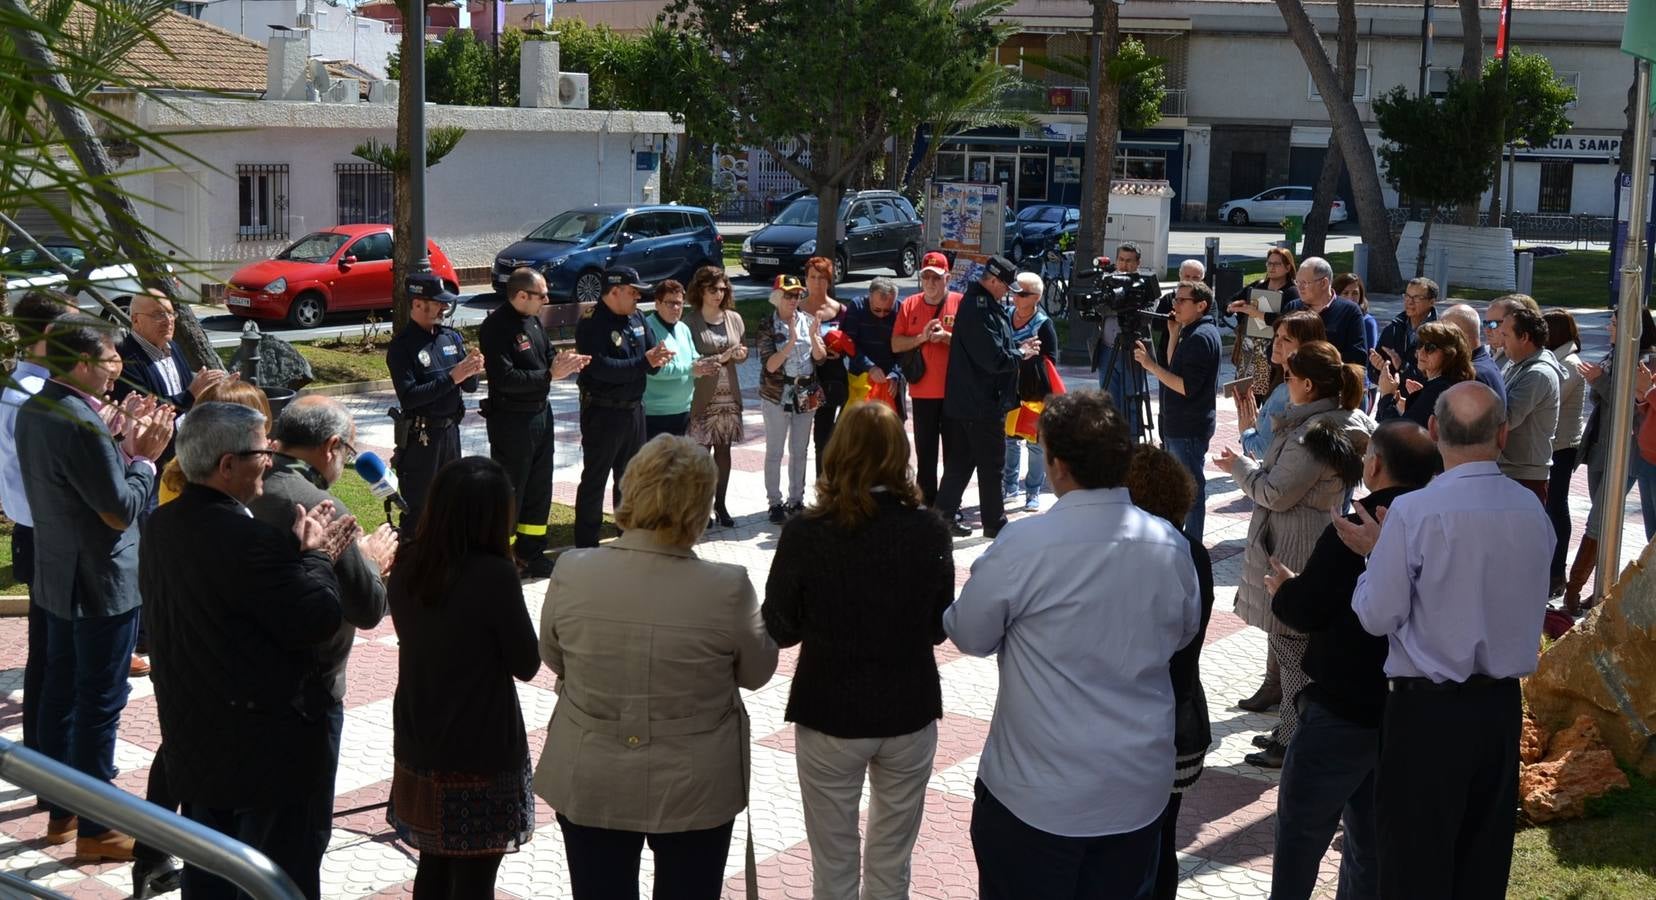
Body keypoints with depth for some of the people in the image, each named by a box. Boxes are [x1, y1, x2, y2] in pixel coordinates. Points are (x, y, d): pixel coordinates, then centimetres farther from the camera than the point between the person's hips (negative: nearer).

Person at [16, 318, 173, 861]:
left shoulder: (33, 410, 3)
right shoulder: (81, 424, -26)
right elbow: (120, 510, -22)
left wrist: (117, 434, 5)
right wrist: (145, 455, -11)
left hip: (57, 575, 10)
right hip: (102, 581, -10)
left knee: (60, 690, 17)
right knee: (100, 702, 0)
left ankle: (62, 810, 30)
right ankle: (96, 829, 10)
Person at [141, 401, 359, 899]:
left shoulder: (160, 526, 2)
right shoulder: (248, 539, -27)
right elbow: (319, 620, -22)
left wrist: (299, 552, 3)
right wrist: (314, 557, -7)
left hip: (193, 737, 9)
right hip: (267, 742, -9)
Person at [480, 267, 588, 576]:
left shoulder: (533, 320, 8)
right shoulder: (495, 328, -20)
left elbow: (546, 356, 16)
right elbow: (505, 379, -26)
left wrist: (565, 362, -7)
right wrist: (550, 374, -25)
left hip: (541, 413, 9)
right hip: (510, 420, -9)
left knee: (539, 489, 16)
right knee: (508, 492, 1)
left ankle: (531, 554, 29)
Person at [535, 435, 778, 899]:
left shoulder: (571, 574, -15)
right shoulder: (727, 589, -22)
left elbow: (553, 658, 3)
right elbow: (758, 671, -5)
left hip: (589, 786, 2)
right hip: (692, 791, -1)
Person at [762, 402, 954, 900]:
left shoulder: (805, 532, -15)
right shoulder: (929, 531, -11)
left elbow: (778, 630, -6)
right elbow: (939, 627, 1)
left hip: (829, 713, -1)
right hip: (909, 711, 2)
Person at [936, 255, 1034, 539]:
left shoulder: (979, 303, 11)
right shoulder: (980, 311, -22)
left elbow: (995, 344, 18)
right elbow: (995, 358, -23)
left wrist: (1017, 347, 2)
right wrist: (1021, 354, -6)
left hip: (966, 401, 10)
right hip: (983, 403, -10)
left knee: (961, 461, 14)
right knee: (991, 465, 1)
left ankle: (946, 514, 18)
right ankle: (994, 523, 11)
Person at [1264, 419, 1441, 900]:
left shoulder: (1352, 530, -19)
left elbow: (1305, 611, -16)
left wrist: (1282, 588, 5)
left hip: (1342, 708, -7)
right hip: (1407, 709, 7)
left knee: (1301, 828, 8)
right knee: (1371, 835, 17)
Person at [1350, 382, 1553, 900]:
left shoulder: (1415, 513, -17)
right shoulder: (1532, 511, -1)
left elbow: (1377, 616, -13)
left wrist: (1377, 553, 4)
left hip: (1427, 707, -5)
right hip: (1502, 703, 5)